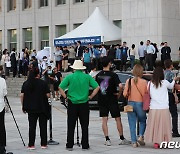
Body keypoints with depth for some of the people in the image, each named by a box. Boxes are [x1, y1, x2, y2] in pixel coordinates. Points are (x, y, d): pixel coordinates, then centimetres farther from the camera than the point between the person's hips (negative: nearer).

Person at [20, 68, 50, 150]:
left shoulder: (26, 83, 2)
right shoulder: (43, 83, -6)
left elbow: (22, 95, -1)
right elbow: (48, 95, -8)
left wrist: (23, 106, 7)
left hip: (31, 108, 2)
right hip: (42, 108, -2)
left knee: (32, 126, 6)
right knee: (43, 125, 8)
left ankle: (31, 145, 5)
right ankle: (43, 144, 12)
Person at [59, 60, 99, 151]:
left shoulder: (69, 77, -4)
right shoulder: (87, 77, -1)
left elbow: (60, 88, -7)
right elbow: (97, 87, -4)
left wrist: (65, 97, 2)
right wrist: (90, 97, 3)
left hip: (72, 103, 0)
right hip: (84, 104, 0)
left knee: (71, 126, 7)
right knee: (84, 126, 9)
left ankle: (69, 145, 11)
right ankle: (85, 145, 11)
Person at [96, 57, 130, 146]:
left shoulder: (98, 75, 2)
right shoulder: (113, 75, -12)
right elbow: (120, 86, -23)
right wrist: (119, 94, -7)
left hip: (102, 100, 4)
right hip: (112, 100, -4)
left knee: (104, 120, 7)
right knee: (118, 119, 6)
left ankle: (107, 139, 4)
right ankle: (122, 139, 12)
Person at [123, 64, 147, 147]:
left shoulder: (129, 81, -3)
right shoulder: (144, 82, -9)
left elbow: (125, 94, -2)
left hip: (130, 103, 2)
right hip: (140, 104, -2)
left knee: (132, 124, 8)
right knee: (142, 121, 20)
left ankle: (134, 142, 8)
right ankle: (141, 136, 2)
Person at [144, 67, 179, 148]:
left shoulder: (150, 83, 0)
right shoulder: (165, 82, -2)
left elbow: (148, 95, 3)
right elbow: (171, 86, 18)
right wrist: (174, 80, 36)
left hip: (153, 108, 2)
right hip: (164, 108, -1)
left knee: (154, 125, 7)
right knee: (164, 125, 7)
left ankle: (155, 142, 7)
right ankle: (165, 141, 10)